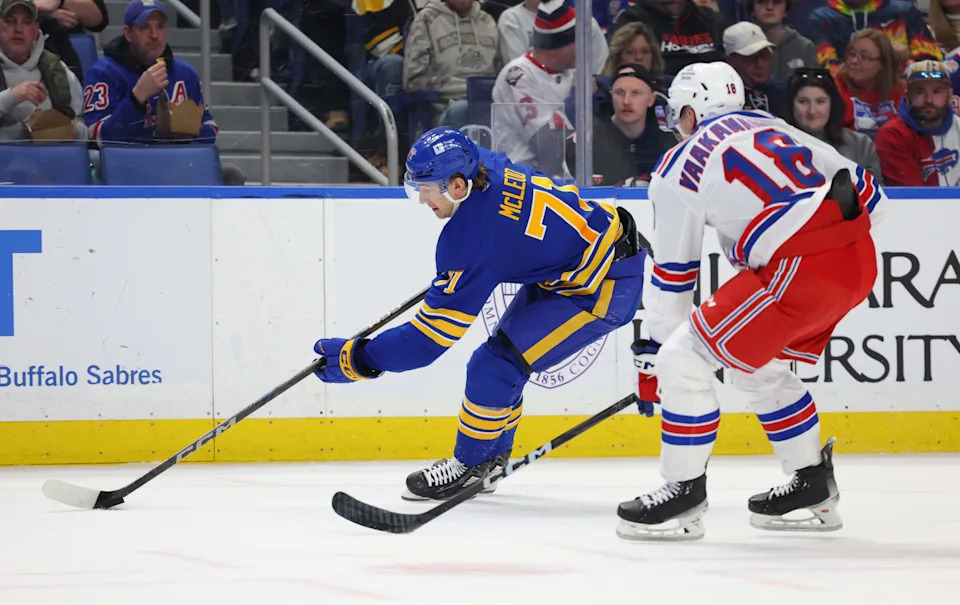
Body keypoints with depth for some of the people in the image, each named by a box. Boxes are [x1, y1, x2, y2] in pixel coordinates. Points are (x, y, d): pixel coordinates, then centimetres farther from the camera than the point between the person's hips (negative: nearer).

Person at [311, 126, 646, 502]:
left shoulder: (473, 240, -29)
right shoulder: (485, 168, -6)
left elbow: (434, 335, -24)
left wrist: (359, 359, -17)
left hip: (605, 289, -10)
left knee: (496, 366, -11)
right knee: (501, 357, 15)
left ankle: (469, 465, 6)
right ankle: (491, 457, 29)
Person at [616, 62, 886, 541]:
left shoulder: (679, 169, 5)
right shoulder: (772, 128, 23)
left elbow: (672, 273, 8)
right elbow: (865, 194, 21)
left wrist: (651, 352, 17)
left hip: (800, 270, -8)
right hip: (859, 260, 8)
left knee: (683, 360, 1)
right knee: (757, 367, 27)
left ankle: (684, 493, 5)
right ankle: (814, 487, 32)